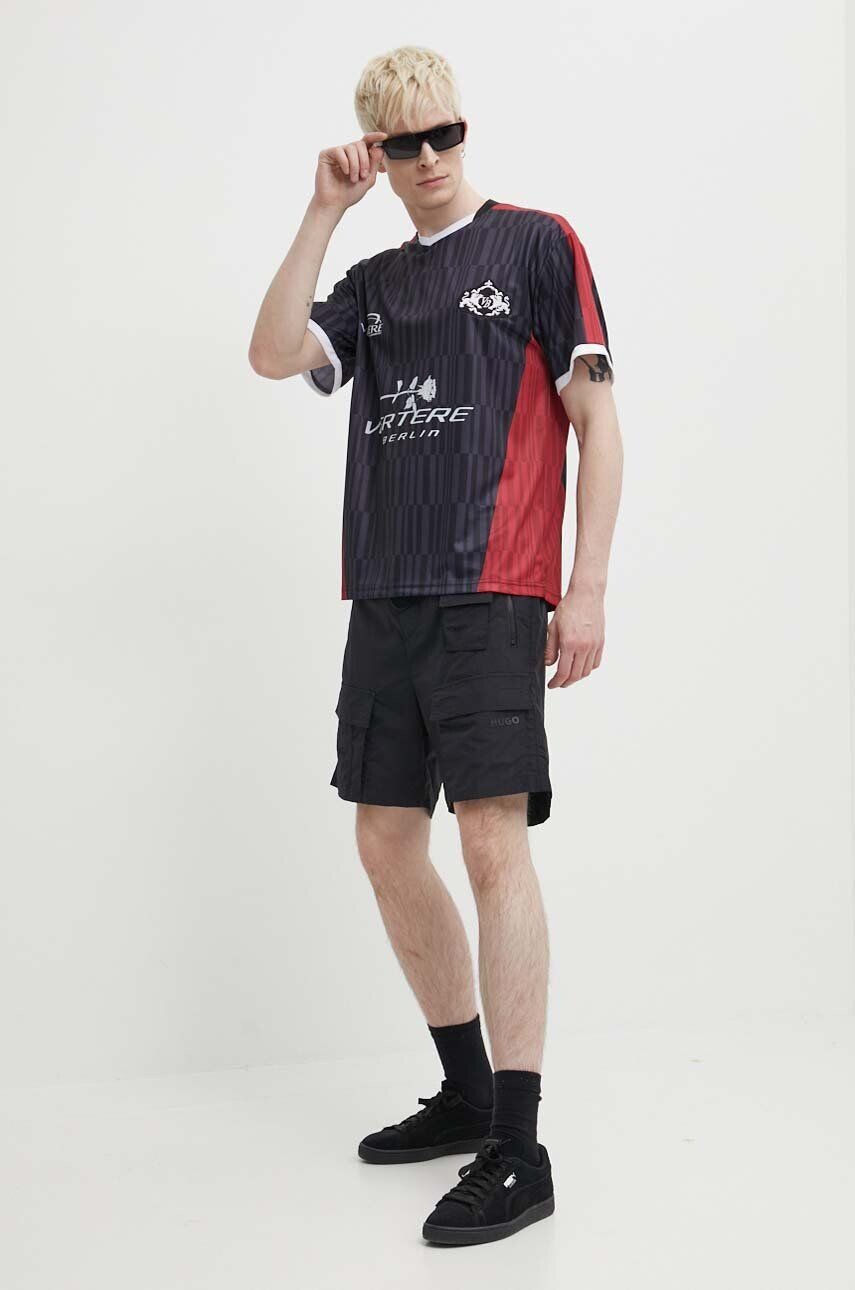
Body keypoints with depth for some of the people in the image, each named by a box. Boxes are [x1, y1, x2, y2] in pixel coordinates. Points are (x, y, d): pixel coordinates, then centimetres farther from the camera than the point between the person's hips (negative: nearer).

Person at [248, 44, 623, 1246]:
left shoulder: (536, 244, 4)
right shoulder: (373, 283, 19)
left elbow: (597, 422, -2)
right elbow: (273, 355, 1)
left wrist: (587, 588, -10)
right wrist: (324, 211, 1)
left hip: (492, 596, -6)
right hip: (384, 600, 7)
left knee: (492, 843, -13)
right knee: (387, 848, 8)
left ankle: (519, 1152, -7)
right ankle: (467, 1092, 24)